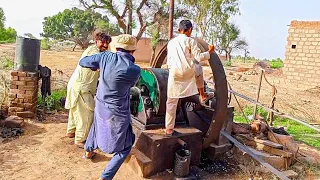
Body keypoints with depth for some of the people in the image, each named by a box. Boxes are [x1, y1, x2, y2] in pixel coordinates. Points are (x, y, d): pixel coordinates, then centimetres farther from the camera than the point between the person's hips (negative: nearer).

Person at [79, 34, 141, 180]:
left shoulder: (105, 57, -10)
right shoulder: (135, 70, -22)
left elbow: (83, 62, 4)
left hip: (100, 106, 6)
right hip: (117, 113, -6)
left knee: (98, 125, 39)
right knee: (125, 148, 13)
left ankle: (88, 151, 61)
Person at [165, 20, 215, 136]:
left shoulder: (171, 42, 14)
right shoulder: (190, 41, 2)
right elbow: (198, 57, -2)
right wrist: (209, 52, 15)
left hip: (174, 74, 2)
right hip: (189, 73, -2)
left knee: (171, 102, 11)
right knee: (198, 69, 34)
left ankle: (169, 129, 14)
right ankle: (202, 96, 41)